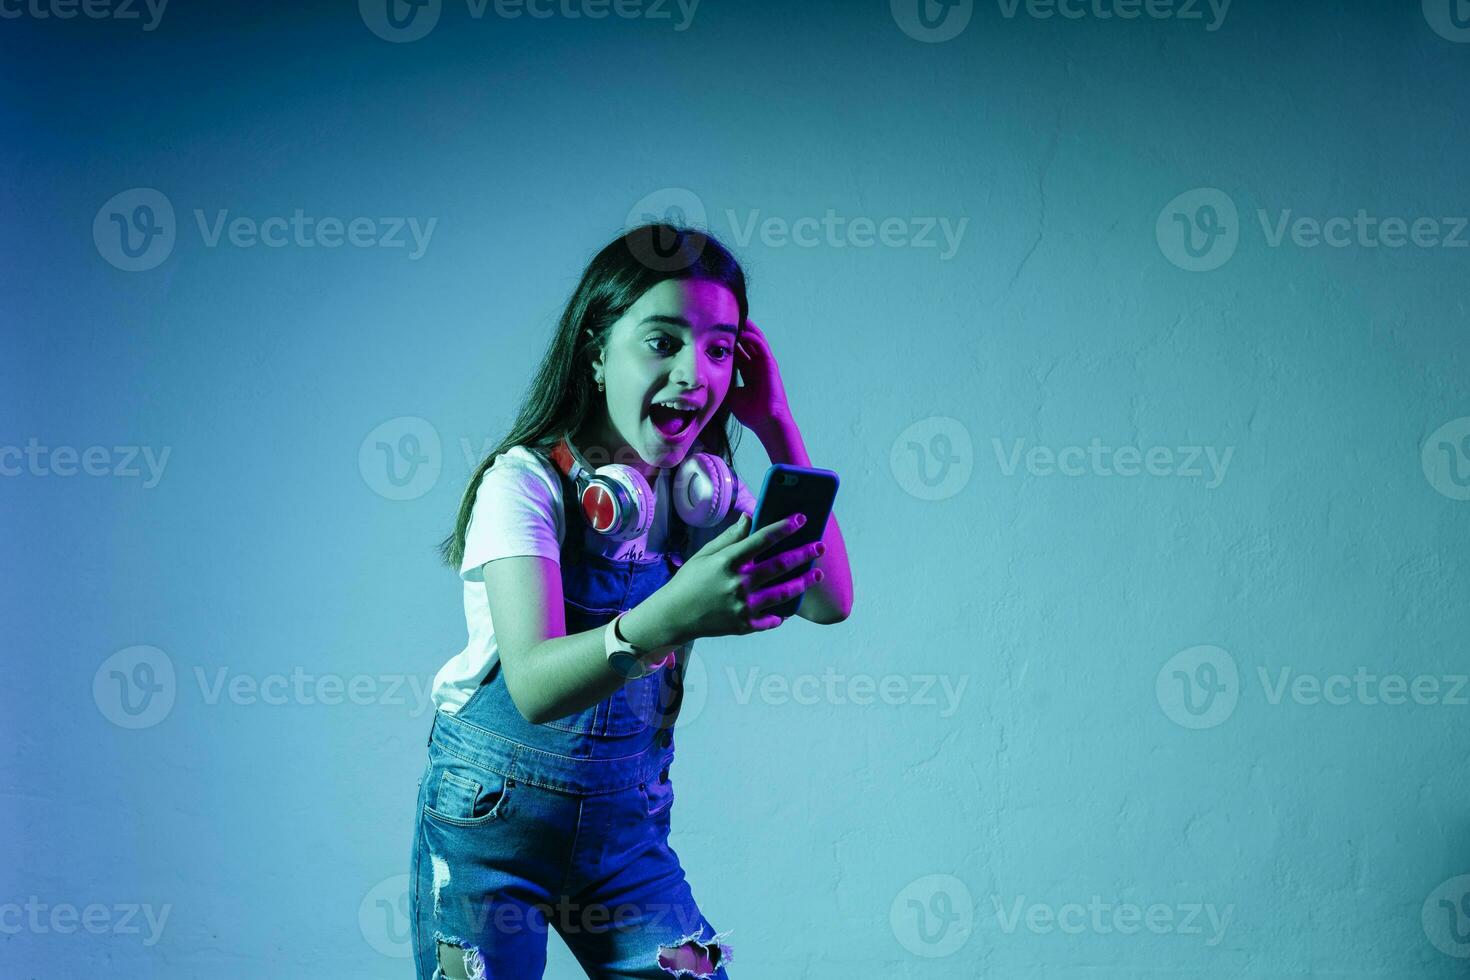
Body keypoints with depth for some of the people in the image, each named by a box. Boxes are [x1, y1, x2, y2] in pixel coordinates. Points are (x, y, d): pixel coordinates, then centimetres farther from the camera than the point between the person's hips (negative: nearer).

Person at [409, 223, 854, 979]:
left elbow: (829, 601, -8)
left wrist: (777, 427, -13)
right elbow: (535, 683, -30)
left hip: (627, 824, 5)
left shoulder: (700, 489, 1)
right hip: (493, 824, -4)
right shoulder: (527, 482, -16)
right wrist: (670, 615, -48)